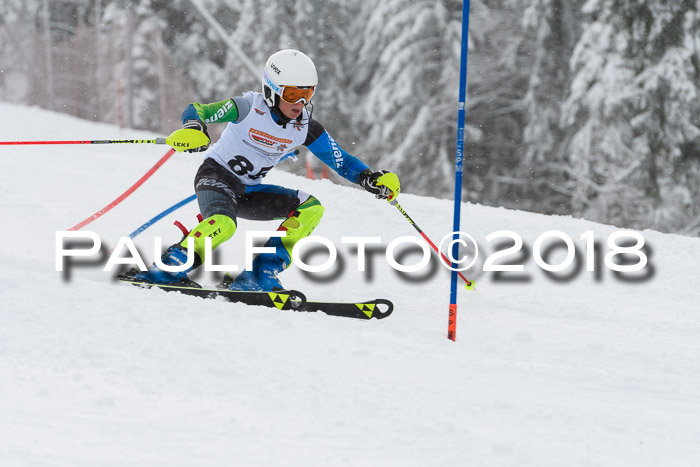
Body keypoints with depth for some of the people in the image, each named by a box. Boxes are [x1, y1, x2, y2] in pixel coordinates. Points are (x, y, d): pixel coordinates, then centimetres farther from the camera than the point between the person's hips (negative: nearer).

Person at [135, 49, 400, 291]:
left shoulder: (305, 128, -4)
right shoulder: (249, 107, -17)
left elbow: (341, 162, 1)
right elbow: (195, 111, -17)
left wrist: (371, 179, -17)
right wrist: (194, 128, -41)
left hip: (250, 192, 6)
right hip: (217, 175, -6)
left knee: (311, 208, -11)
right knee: (223, 224, -38)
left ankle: (262, 274, -15)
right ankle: (171, 265, -22)